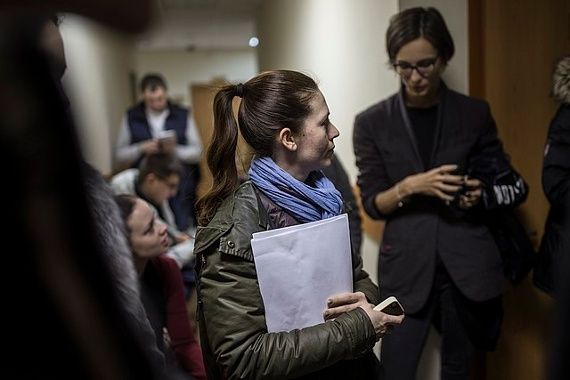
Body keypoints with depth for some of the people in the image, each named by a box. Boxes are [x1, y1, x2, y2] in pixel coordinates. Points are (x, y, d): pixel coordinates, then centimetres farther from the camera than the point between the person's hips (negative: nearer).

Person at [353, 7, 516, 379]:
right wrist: (409, 186, -19)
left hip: (467, 260, 2)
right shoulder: (373, 122, -1)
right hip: (406, 264, -1)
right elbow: (372, 203, 0)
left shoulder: (475, 113, 2)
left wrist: (482, 192, -11)